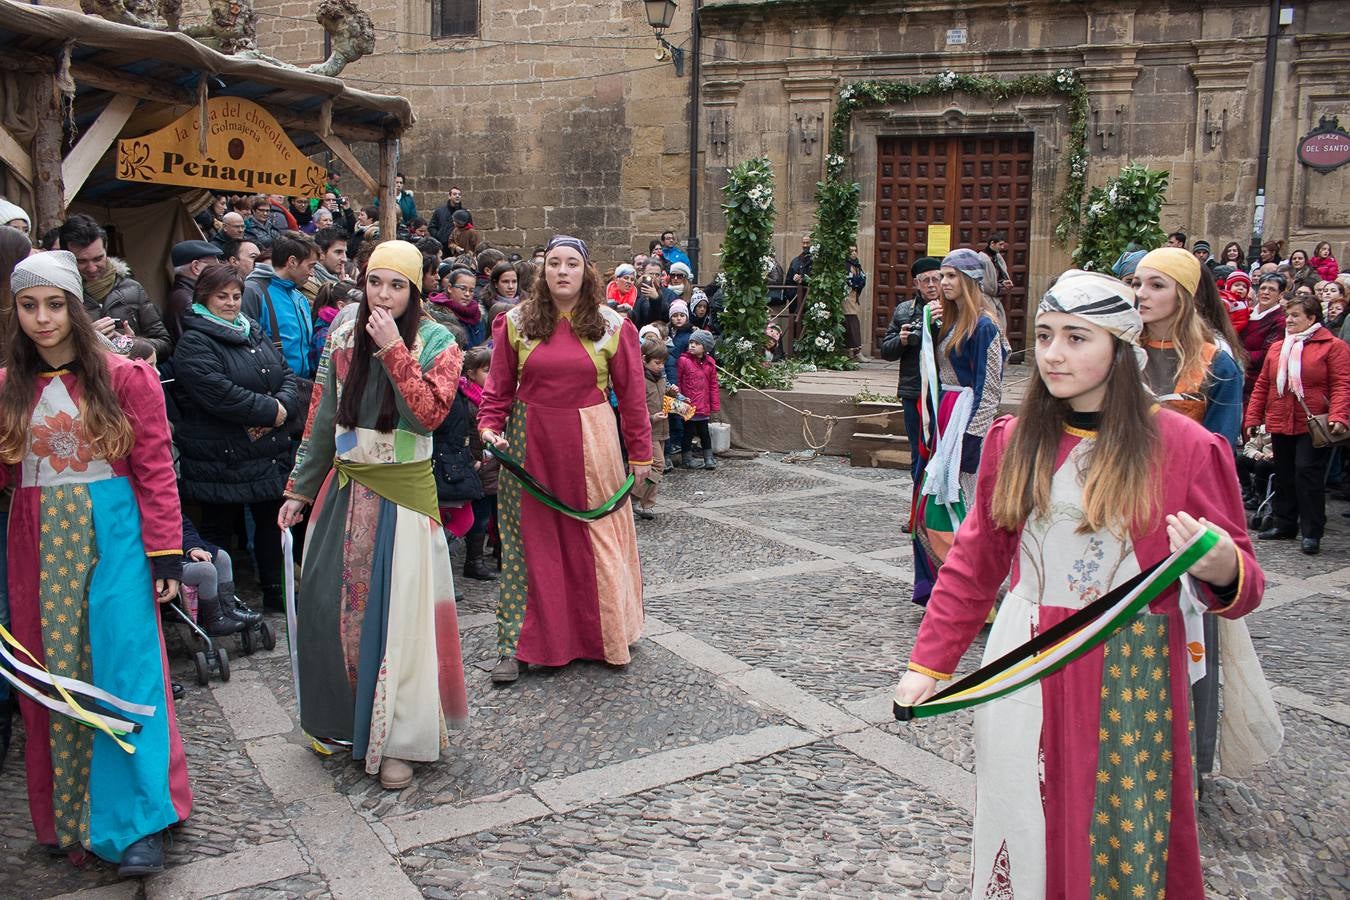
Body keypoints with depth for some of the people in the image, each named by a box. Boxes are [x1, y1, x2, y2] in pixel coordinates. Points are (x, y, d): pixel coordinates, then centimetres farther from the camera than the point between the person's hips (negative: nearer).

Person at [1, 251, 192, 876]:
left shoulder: (123, 378, -3)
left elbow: (155, 470, -4)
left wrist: (166, 554, -8)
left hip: (111, 540, -4)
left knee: (121, 666, -5)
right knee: (54, 676, 9)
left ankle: (135, 822, 3)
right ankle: (65, 817, 21)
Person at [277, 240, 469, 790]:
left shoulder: (437, 344, -5)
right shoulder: (344, 340, 6)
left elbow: (430, 414, -20)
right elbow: (323, 421, 11)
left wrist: (393, 349, -22)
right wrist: (299, 489, 13)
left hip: (403, 493, -4)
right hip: (345, 489, 4)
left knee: (397, 610, -3)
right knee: (329, 605, 5)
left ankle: (396, 739, 9)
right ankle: (340, 718, 26)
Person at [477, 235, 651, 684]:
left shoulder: (613, 326, 0)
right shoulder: (516, 322, 2)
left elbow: (632, 394, 3)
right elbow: (499, 387, 7)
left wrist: (640, 454, 4)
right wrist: (490, 427, -10)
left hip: (590, 444, -1)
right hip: (528, 443, 1)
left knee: (596, 536, 5)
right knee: (528, 540, 6)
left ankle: (606, 636, 24)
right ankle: (515, 645, 14)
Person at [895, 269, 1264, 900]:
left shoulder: (1186, 448, -7)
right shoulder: (1013, 439, 3)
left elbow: (1243, 583, -2)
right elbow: (974, 563, 10)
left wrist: (1221, 572, -25)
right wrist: (929, 663, 7)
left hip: (1129, 679, -3)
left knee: (1123, 845, 5)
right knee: (1022, 830, 12)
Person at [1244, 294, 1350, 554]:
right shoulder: (1277, 348, 14)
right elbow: (1262, 385, 13)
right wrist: (1252, 418, 8)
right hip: (1281, 425, 6)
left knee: (1308, 473, -9)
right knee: (1284, 476, 13)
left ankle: (1311, 533, -2)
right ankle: (1285, 525, 25)